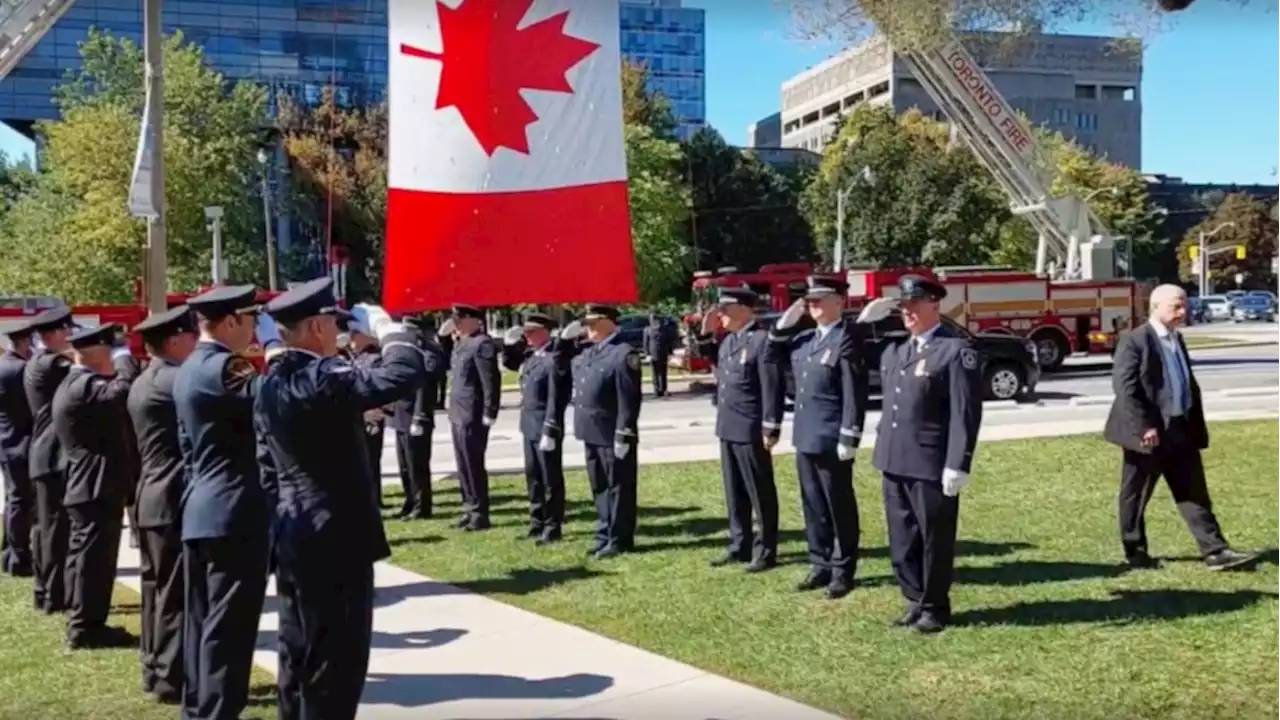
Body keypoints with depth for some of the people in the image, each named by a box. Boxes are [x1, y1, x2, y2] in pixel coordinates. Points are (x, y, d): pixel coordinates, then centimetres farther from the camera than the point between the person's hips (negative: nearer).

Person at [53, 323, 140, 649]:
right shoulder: (85, 385, -16)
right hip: (99, 488, -11)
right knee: (94, 558, -6)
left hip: (88, 488, 11)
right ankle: (86, 627, 0)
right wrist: (125, 360, -15)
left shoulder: (74, 385, 18)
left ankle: (82, 623, 24)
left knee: (85, 556, 15)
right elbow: (122, 392, -31)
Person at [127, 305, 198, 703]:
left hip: (153, 499, 10)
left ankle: (156, 669, 24)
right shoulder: (177, 379, -15)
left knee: (158, 589, 15)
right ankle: (173, 679, 1)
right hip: (176, 501, -10)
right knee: (178, 593, -4)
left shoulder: (143, 383, 16)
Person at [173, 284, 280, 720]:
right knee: (228, 625, -4)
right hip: (234, 513, -10)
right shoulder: (222, 367, -16)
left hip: (201, 510, 10)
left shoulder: (189, 369, 15)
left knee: (203, 621, 15)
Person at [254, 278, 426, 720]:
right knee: (337, 657, 0)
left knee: (300, 652, 18)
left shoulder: (272, 383, 9)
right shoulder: (323, 378, -19)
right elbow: (406, 374, -26)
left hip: (293, 535, 9)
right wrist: (386, 327, -11)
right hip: (336, 536, -9)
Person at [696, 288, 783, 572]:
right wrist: (707, 333, 16)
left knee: (760, 494, 3)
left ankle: (765, 551, 12)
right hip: (727, 428, 9)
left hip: (751, 431, -9)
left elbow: (772, 388, -16)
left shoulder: (762, 340, -14)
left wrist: (771, 429, -18)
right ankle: (739, 546, 26)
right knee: (734, 492, 16)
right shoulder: (727, 341, 11)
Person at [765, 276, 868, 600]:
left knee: (839, 508, 4)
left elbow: (855, 394, -16)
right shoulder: (804, 339, 11)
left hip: (832, 440, -8)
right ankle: (820, 565, 25)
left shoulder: (847, 340, -13)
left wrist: (848, 439, -19)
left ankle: (842, 571, 15)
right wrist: (784, 324, 5)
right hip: (805, 437, 8)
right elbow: (772, 358, 19)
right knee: (813, 506, 14)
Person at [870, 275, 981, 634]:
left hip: (932, 464, -7)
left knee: (935, 540, 5)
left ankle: (935, 607, 19)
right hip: (894, 462, 7)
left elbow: (966, 413, -15)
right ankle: (915, 601, 28)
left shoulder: (957, 350, -10)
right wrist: (882, 449, 16)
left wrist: (958, 465, -19)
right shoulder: (895, 351, 15)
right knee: (902, 539, 14)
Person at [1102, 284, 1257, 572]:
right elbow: (1124, 387, -19)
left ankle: (1215, 551, 7)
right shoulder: (1134, 341, -11)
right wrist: (1144, 426, -23)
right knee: (1136, 495, 5)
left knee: (1194, 493, 6)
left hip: (1181, 429, 8)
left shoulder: (1177, 339, 15)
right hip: (1148, 433, -7)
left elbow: (1189, 385, 20)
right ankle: (1135, 551, 18)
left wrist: (1196, 424, 14)